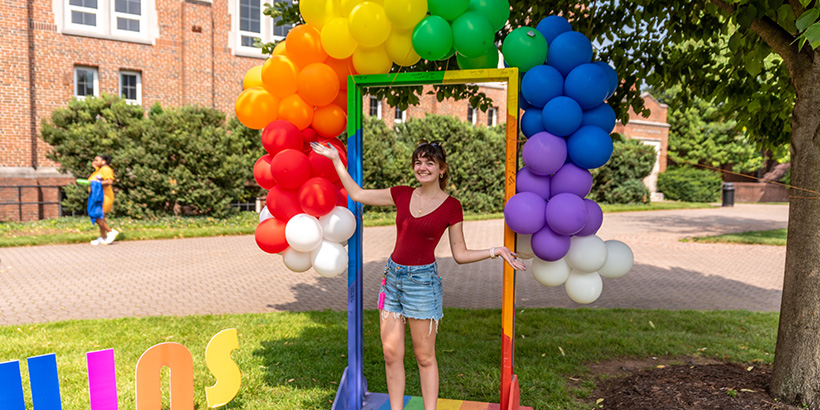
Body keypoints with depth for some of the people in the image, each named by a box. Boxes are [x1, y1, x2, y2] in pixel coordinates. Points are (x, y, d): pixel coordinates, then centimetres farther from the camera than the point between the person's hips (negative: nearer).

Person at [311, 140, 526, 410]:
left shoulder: (451, 206, -4)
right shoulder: (402, 195, 5)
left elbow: (460, 254, 0)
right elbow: (357, 194, 11)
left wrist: (496, 251, -13)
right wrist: (336, 159, 14)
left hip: (422, 279, -4)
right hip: (393, 275, 4)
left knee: (425, 357, 6)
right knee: (391, 354, 8)